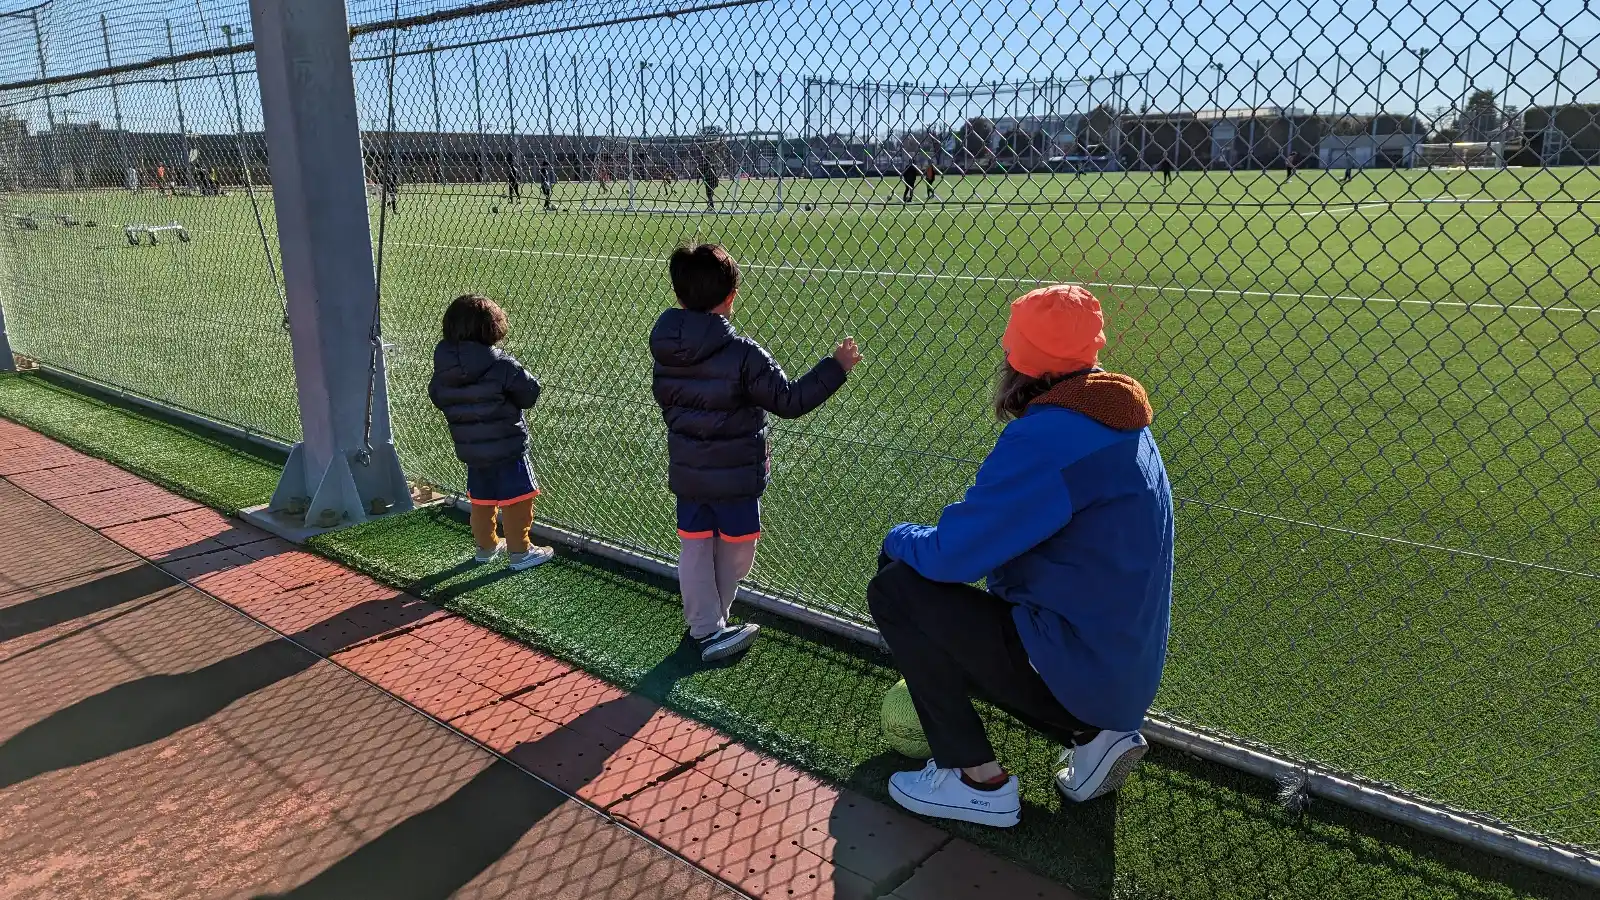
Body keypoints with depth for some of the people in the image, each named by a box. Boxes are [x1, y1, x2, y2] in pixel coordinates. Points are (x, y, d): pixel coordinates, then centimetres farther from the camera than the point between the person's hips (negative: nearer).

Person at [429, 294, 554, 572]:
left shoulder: (442, 369, -4)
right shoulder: (502, 365, -21)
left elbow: (437, 398, 9)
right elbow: (529, 393, -13)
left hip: (470, 450, 6)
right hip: (507, 447, -6)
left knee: (480, 501, 21)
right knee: (515, 500, 7)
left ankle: (486, 546, 35)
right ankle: (519, 551, 15)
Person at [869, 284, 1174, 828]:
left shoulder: (1047, 437, -24)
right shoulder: (1117, 422, 8)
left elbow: (949, 554, -22)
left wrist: (899, 539, 0)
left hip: (1072, 671, -10)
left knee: (895, 588, -8)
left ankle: (977, 781, 0)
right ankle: (1094, 733, 14)